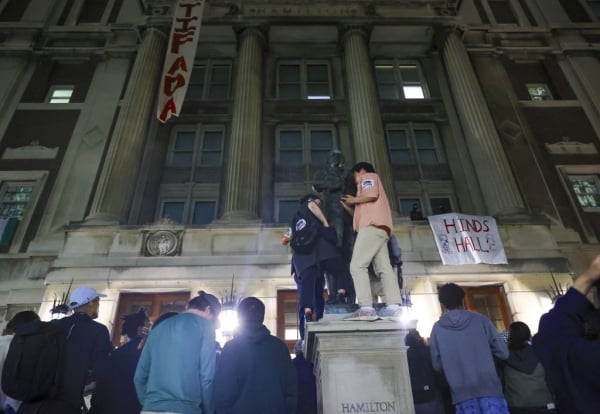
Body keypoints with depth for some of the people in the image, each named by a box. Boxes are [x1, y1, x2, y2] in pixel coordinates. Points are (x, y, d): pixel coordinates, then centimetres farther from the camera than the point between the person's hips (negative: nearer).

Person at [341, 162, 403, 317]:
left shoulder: (369, 177, 13)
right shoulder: (367, 185, 38)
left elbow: (372, 195, -9)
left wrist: (354, 200, 4)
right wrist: (346, 205, 28)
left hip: (372, 227, -9)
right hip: (380, 229, 9)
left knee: (357, 265, -15)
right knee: (384, 268, -4)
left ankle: (366, 307, -23)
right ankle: (394, 306, -15)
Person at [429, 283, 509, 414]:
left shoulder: (437, 328, 0)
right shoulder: (481, 320, 0)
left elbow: (437, 365, 4)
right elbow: (503, 352, 3)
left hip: (462, 393, 1)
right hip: (489, 388, 0)